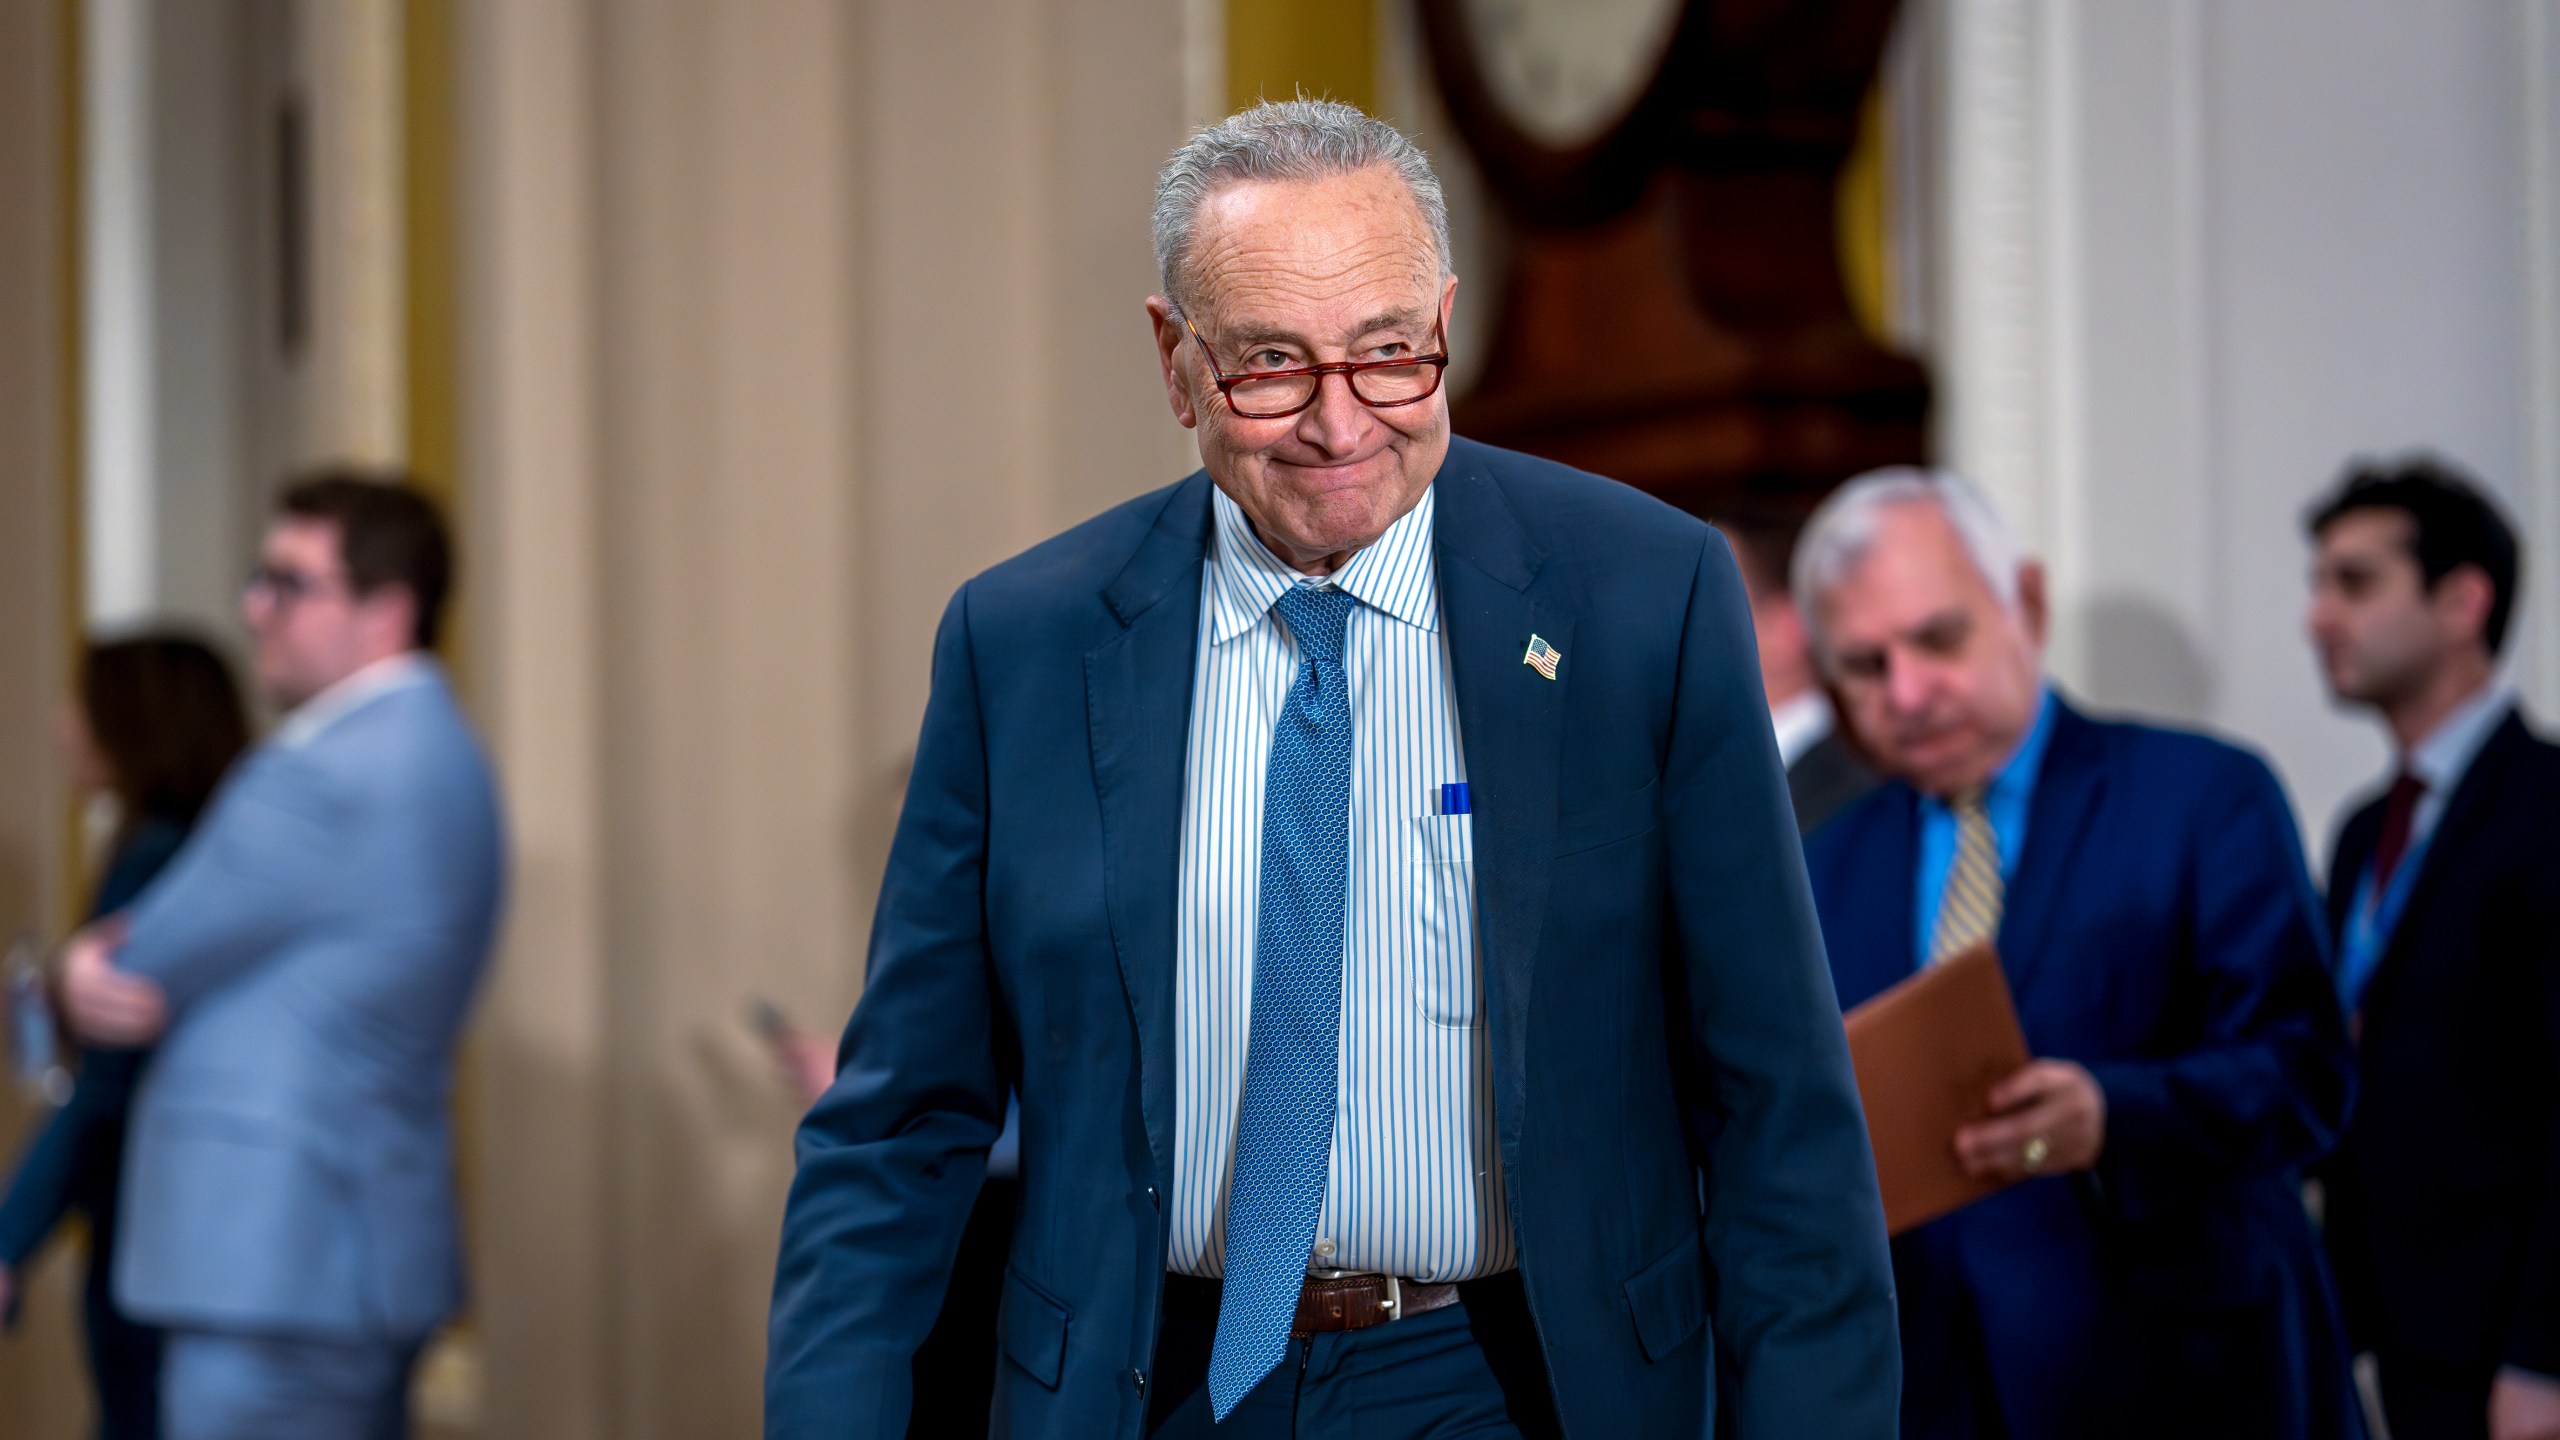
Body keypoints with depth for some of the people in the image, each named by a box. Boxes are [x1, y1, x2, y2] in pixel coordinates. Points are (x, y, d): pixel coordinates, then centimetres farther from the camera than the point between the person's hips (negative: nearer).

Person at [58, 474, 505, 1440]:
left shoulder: (325, 778, -19)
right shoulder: (432, 751, 15)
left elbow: (141, 968, -11)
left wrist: (94, 973, 9)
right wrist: (103, 975, -3)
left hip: (272, 1274, -11)